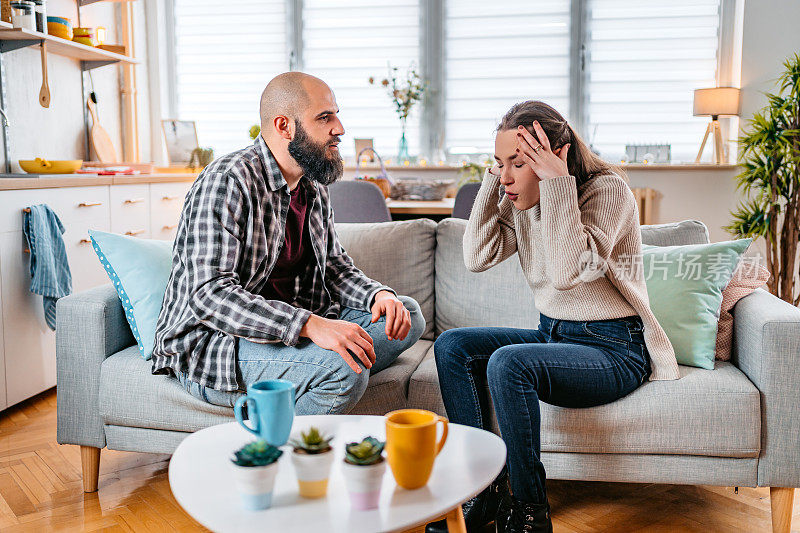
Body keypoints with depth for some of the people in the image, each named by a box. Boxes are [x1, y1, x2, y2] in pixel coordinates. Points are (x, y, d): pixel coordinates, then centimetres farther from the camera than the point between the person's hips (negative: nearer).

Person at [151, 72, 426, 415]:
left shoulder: (313, 187, 9)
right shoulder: (226, 182, -18)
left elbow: (334, 264, 18)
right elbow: (210, 295, -27)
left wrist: (378, 294, -5)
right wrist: (310, 325, -37)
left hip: (293, 329, 9)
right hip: (210, 346, -9)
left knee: (408, 315, 0)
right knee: (343, 369, -32)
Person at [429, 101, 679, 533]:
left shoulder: (608, 189, -16)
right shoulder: (522, 199, 4)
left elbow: (567, 272, -30)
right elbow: (478, 257, -7)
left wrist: (557, 183, -28)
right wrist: (492, 178, -9)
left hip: (613, 350, -8)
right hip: (552, 335, 8)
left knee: (508, 363, -31)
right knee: (452, 347, -7)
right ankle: (486, 490, -7)